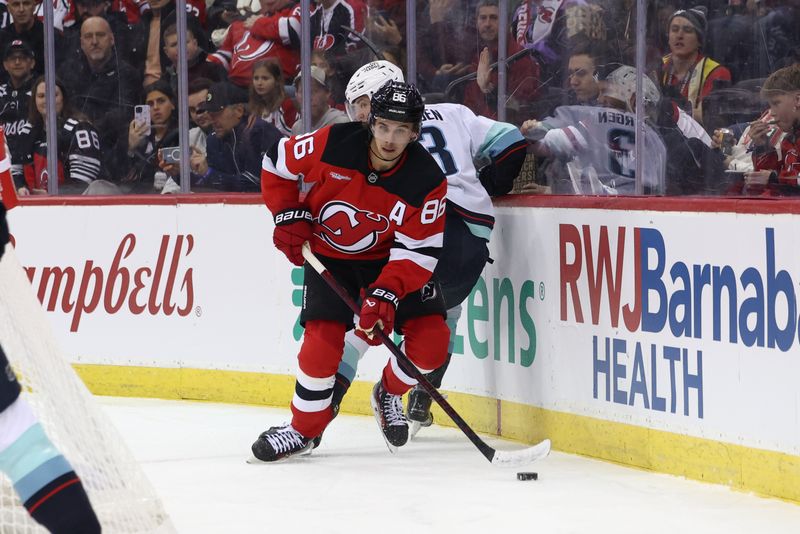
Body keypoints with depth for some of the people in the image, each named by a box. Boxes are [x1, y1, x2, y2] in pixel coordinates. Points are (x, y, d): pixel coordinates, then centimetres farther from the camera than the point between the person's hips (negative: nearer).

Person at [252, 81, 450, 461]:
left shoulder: (427, 182, -24)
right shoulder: (334, 144, -24)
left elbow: (417, 252, -23)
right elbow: (277, 163, -6)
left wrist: (386, 294, -35)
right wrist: (289, 216, -11)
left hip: (389, 259, 1)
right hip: (327, 254, -1)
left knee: (431, 342, -13)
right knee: (323, 343, -17)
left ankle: (389, 394, 19)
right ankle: (302, 429, 5)